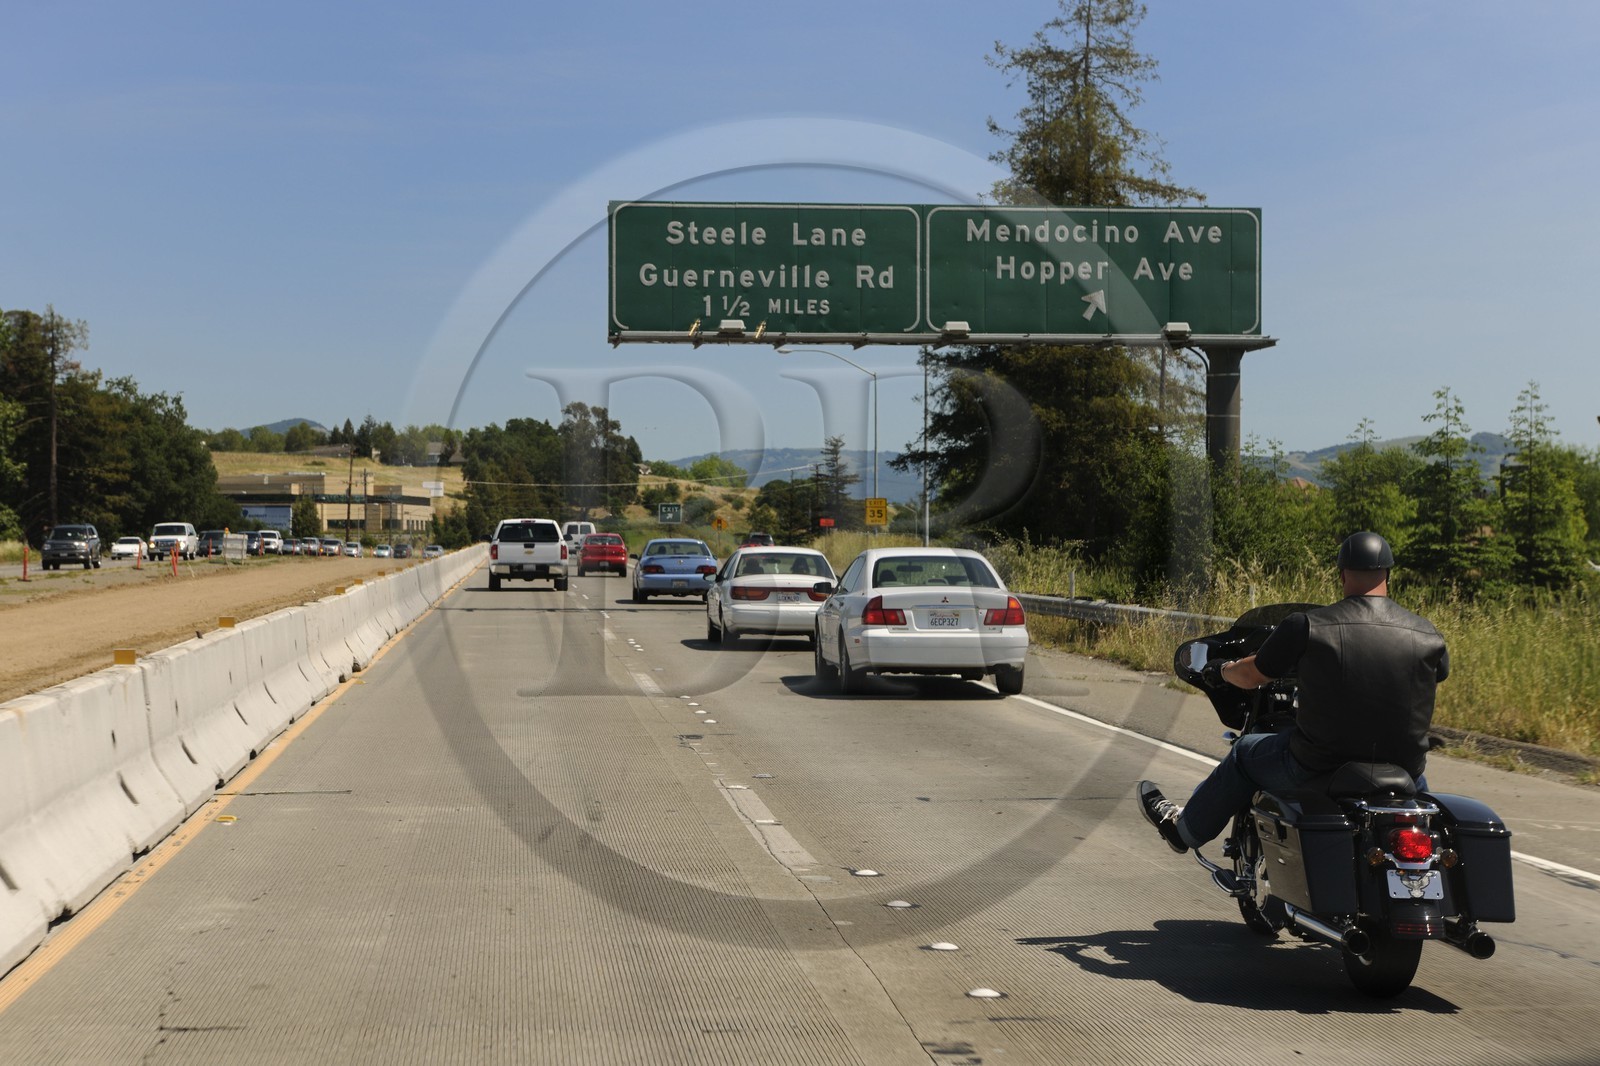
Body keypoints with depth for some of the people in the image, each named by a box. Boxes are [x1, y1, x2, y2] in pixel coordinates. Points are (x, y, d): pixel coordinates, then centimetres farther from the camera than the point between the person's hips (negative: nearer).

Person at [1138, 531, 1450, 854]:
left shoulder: (1308, 626, -13)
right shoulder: (1427, 634, -5)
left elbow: (1252, 676, 0)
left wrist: (1221, 669, 23)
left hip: (1319, 768, -2)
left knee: (1246, 753, 26)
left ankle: (1184, 828, 42)